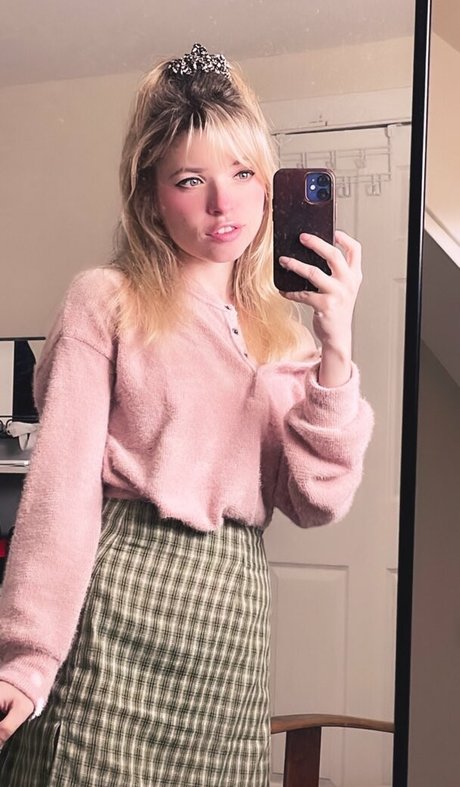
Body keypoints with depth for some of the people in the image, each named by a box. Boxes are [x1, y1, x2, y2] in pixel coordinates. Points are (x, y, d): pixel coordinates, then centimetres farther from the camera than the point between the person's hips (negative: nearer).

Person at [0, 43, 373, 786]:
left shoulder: (284, 327, 10)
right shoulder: (107, 301, -3)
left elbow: (318, 501, 2)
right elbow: (62, 489, -9)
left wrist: (336, 348, -9)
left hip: (234, 613, 5)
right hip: (119, 597, -4)